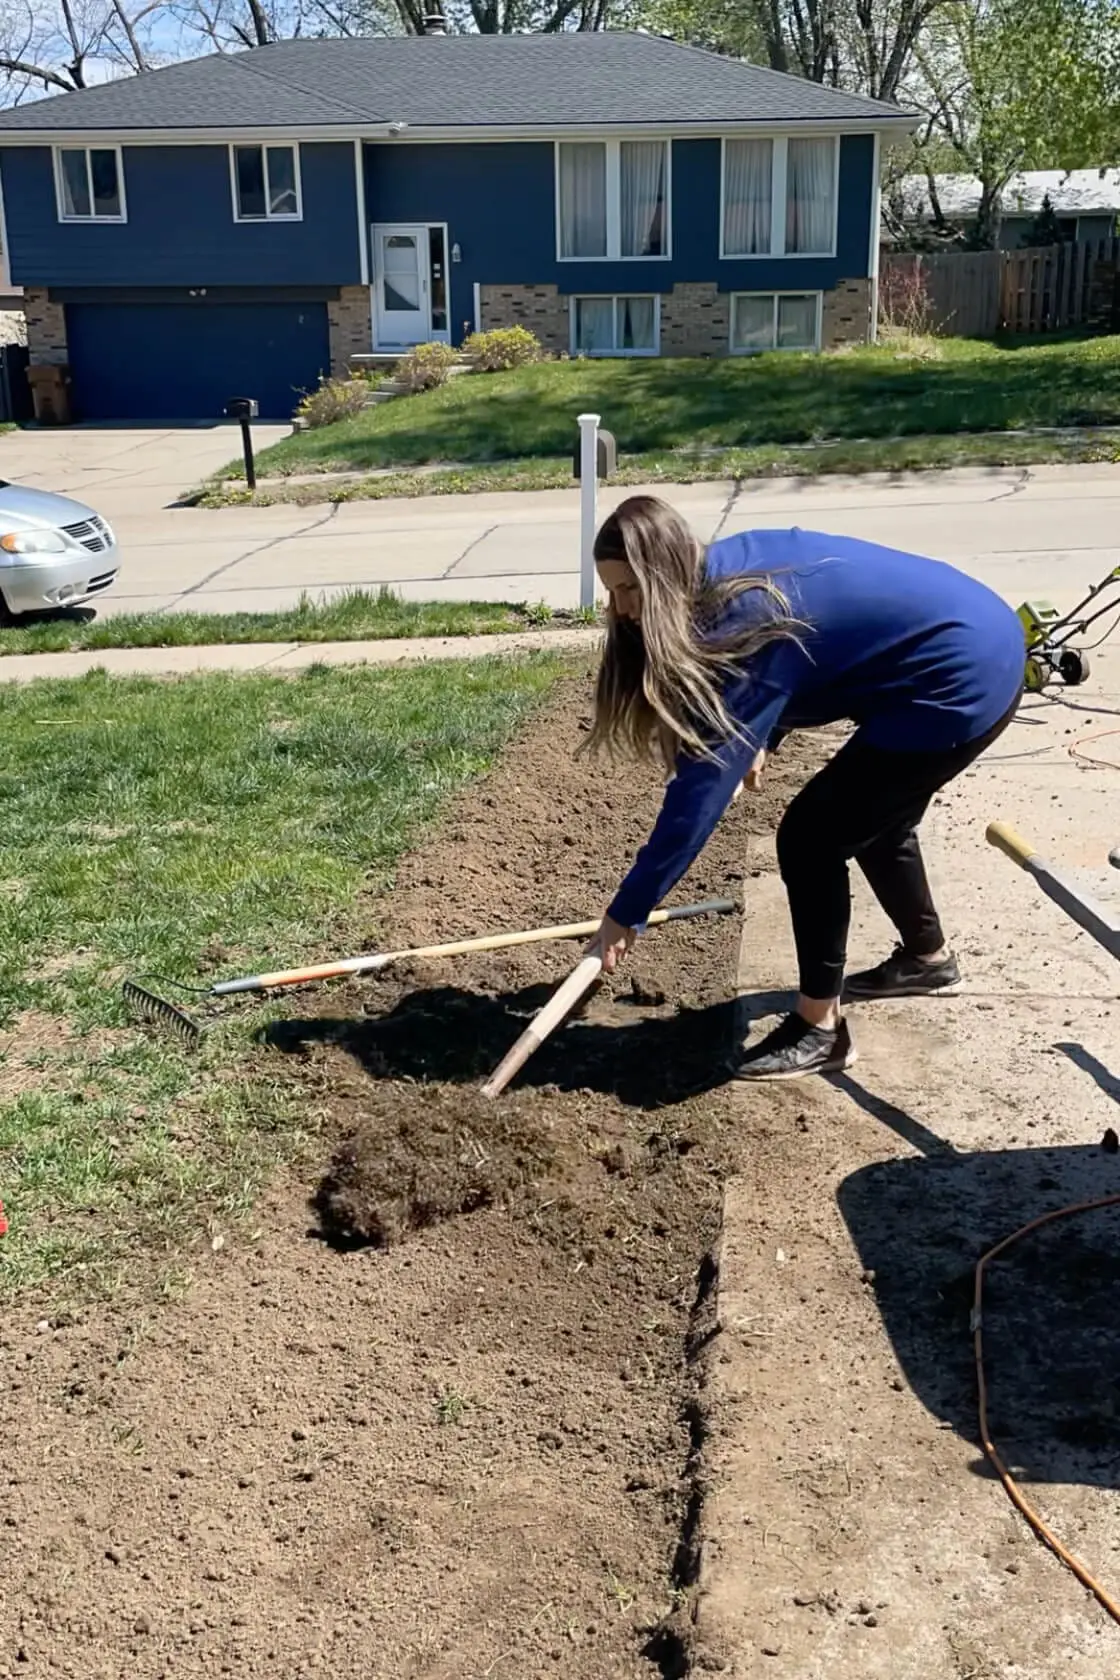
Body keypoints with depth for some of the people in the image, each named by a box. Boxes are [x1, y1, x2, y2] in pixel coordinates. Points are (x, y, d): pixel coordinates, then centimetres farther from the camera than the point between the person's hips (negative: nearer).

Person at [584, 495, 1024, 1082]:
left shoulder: (742, 625, -24)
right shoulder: (729, 570, 1)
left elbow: (701, 787, -25)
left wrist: (626, 913, -22)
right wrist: (759, 740, 13)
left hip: (957, 683, -10)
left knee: (809, 835, -7)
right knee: (873, 818, 26)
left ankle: (820, 1028, 4)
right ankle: (927, 956, 48)